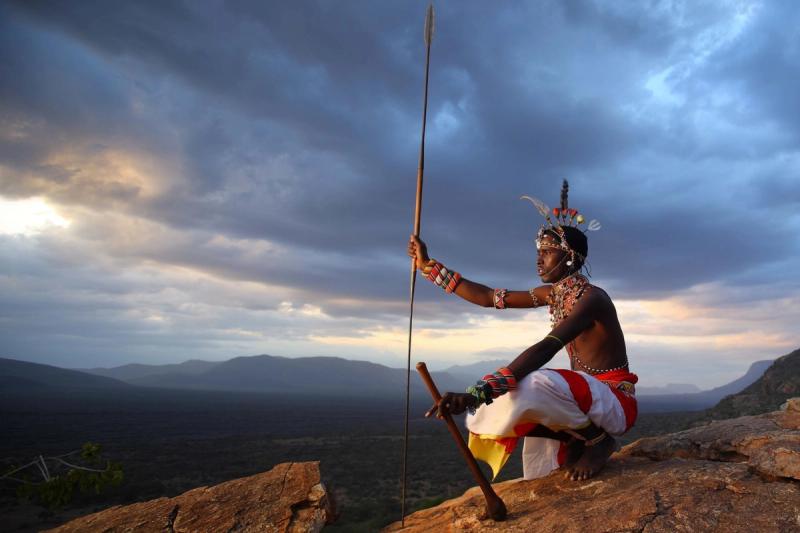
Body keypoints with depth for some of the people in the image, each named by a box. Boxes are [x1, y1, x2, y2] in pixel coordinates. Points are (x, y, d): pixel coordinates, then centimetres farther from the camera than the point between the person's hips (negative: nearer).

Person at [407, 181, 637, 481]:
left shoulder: (591, 298, -21)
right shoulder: (552, 294, 6)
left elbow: (545, 349, -37)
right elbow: (488, 297, 7)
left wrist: (478, 393, -48)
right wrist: (429, 266, 6)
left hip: (614, 402, -8)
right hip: (583, 398, 8)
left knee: (533, 386, -36)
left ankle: (599, 440, -11)